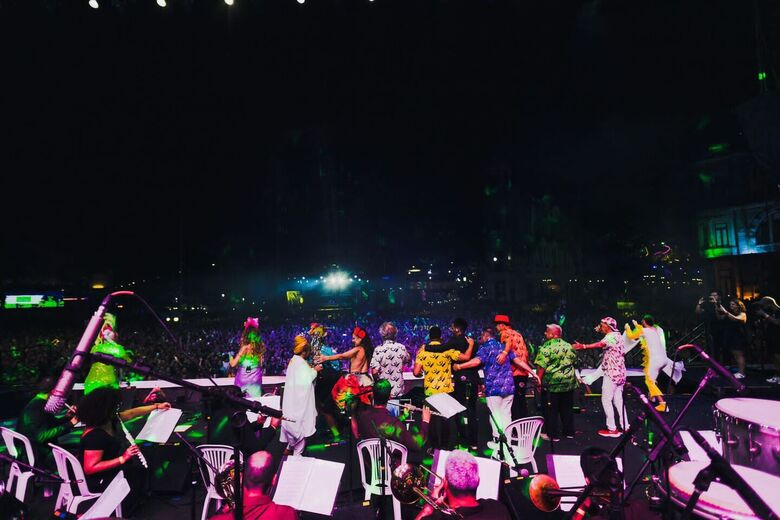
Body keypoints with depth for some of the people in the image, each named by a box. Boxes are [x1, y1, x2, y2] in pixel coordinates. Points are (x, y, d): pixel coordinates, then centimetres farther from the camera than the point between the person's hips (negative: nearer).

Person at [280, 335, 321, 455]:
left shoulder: (293, 361, 9)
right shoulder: (301, 363, -21)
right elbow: (306, 380, -24)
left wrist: (310, 369, 11)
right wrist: (314, 370, -12)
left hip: (293, 398, 9)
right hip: (299, 400, -9)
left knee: (294, 423, 19)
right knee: (300, 424, 1)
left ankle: (290, 447, 31)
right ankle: (297, 453, 11)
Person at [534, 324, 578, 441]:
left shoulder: (546, 347, -14)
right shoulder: (569, 346, 7)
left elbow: (541, 367, -17)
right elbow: (574, 363, 17)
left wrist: (538, 380, -8)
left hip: (552, 383, -6)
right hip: (569, 382, 6)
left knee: (551, 410, 4)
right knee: (567, 409, 17)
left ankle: (552, 434, 10)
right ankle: (569, 432, 25)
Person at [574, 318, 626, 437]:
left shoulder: (611, 336, -16)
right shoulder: (618, 335, 15)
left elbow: (601, 344, -36)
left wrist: (584, 346, -52)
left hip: (612, 373, -9)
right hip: (619, 372, 9)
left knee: (606, 400, -2)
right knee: (618, 400, 14)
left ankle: (612, 429, 2)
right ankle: (625, 427, 16)